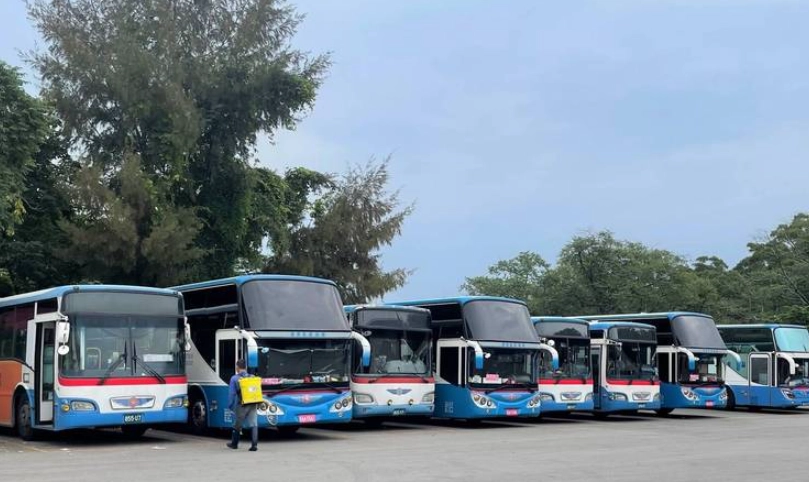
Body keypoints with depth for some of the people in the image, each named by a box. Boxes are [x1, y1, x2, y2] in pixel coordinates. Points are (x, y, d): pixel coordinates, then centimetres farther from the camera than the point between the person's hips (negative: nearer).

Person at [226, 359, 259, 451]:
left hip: (241, 405, -2)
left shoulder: (234, 379, -3)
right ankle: (254, 445, -9)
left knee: (237, 425, 13)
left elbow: (232, 393, -5)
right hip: (253, 404, 2)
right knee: (253, 424, 0)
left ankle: (234, 444, 27)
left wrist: (230, 405, 3)